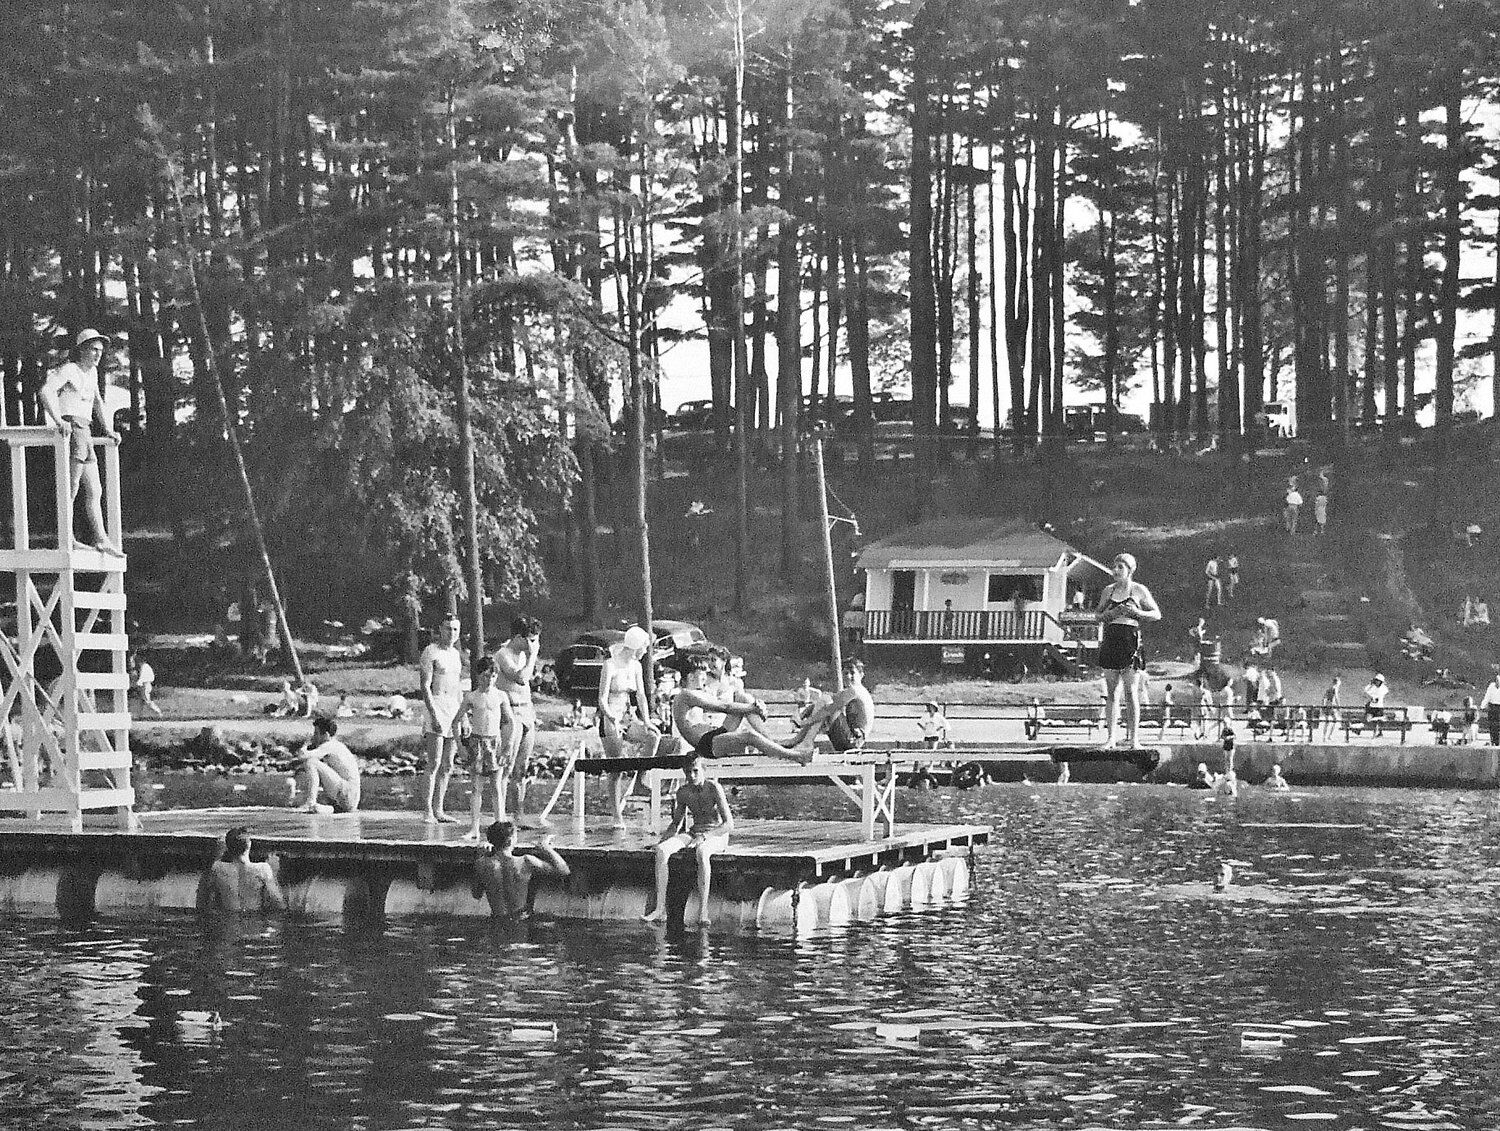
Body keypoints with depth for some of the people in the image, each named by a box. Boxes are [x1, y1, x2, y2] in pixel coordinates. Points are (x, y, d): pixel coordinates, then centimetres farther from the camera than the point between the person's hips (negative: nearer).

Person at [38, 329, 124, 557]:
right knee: (71, 489, -12)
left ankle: (101, 539, 8)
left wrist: (108, 431, 27)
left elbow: (97, 402, 34)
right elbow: (46, 389, -22)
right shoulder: (69, 369, -6)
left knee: (94, 491, 7)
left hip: (85, 434, 9)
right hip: (71, 431, -9)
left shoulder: (92, 372, 20)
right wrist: (58, 420, -34)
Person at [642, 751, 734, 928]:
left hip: (717, 835, -6)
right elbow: (676, 822, 18)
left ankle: (703, 912, -44)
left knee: (702, 852, -42)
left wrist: (704, 836, -28)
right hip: (693, 833, 6)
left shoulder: (714, 788, -13)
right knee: (661, 850, -23)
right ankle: (660, 909, -29)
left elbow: (729, 824, -17)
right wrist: (663, 839, -2)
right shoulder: (683, 792, 4)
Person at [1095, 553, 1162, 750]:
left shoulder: (1139, 590, 3)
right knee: (1111, 692, 3)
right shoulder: (1108, 590, 15)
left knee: (1131, 691, -6)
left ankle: (1134, 737, -4)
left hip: (1130, 640, -4)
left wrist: (1136, 612, -11)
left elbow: (1157, 615, 5)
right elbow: (1099, 615, 20)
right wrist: (1109, 614, -2)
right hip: (1110, 640, 4)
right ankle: (1110, 737, 5)